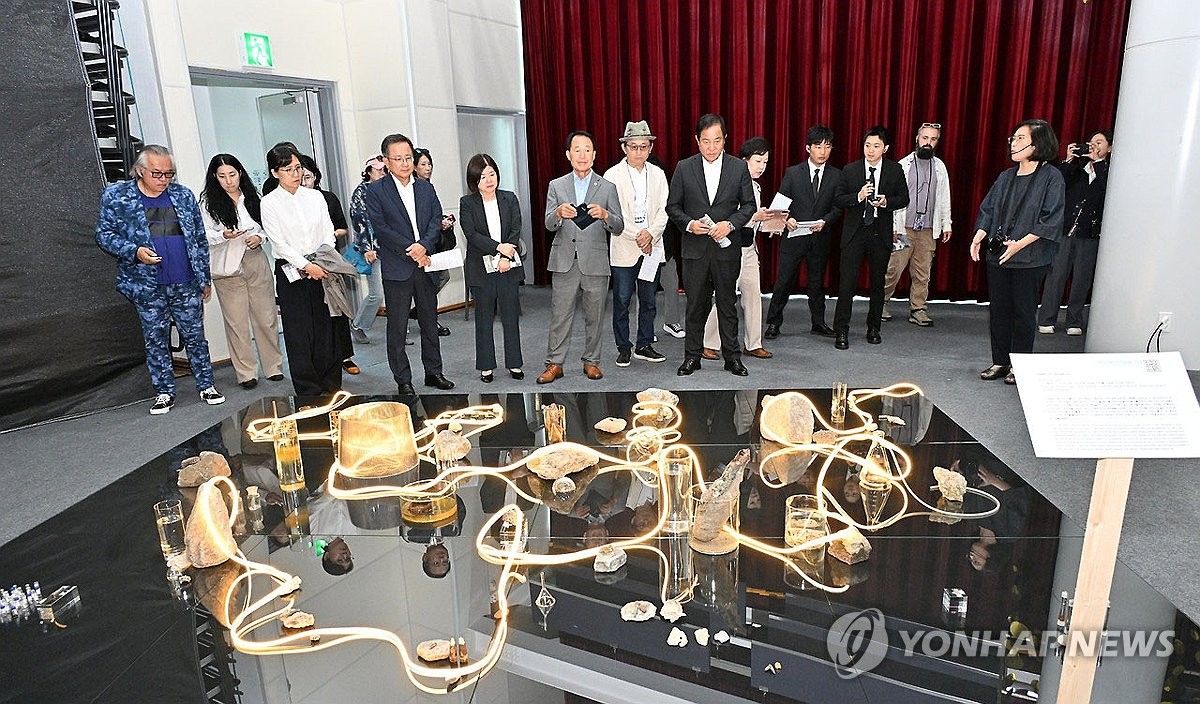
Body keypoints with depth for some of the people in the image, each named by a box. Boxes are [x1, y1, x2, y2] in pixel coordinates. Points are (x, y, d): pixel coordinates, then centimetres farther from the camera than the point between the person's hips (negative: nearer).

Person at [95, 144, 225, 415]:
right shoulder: (116, 196, 1)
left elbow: (200, 239, 11)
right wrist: (134, 251, -16)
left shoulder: (183, 195, 6)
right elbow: (104, 235, 2)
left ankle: (206, 386, 19)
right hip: (147, 286, -1)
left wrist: (205, 278, 10)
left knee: (195, 337, 7)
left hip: (186, 284, 1)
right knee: (156, 341, 8)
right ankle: (164, 392, 19)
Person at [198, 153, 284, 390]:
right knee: (237, 322, 2)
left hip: (256, 262, 2)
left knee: (266, 317, 5)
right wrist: (223, 235, -20)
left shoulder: (252, 197, 9)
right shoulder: (208, 202, 0)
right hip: (227, 267, -2)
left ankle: (274, 367, 17)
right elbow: (204, 235, -1)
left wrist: (259, 237, -3)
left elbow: (265, 226, 18)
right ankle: (246, 373, 11)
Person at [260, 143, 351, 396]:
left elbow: (328, 233, 6)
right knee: (299, 332, 1)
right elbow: (279, 242, -8)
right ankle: (308, 389, 11)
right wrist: (306, 266, -17)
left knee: (327, 327, 6)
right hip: (291, 272, -3)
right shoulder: (269, 203, -2)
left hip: (322, 269, 3)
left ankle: (331, 385, 18)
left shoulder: (315, 196, 9)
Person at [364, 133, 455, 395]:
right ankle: (403, 381, 12)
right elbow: (380, 228, -10)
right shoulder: (376, 191, -2)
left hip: (426, 265, 4)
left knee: (430, 323, 13)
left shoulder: (426, 188, 11)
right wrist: (410, 250, -15)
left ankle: (433, 372, 25)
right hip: (396, 269, -4)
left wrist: (423, 246, -15)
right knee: (397, 328, 2)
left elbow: (436, 220, 3)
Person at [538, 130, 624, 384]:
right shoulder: (556, 186, 8)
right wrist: (559, 213, -23)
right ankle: (554, 363, 11)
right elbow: (549, 224, -1)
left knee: (594, 317, 8)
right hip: (564, 263, 0)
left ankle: (591, 361, 21)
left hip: (595, 262, 0)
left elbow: (619, 227, 1)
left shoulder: (607, 188, 6)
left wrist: (604, 215, -20)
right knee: (560, 315, 2)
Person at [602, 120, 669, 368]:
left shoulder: (658, 174, 9)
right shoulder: (612, 175, -2)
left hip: (652, 247, 3)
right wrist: (637, 237, -13)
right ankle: (623, 348, 13)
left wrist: (650, 234, -13)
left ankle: (644, 346, 20)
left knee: (649, 300, 9)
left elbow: (663, 210, 3)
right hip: (624, 249, -3)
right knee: (622, 301, 2)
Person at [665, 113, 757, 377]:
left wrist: (731, 224, -12)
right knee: (696, 305, 7)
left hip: (726, 248, 0)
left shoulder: (739, 167, 2)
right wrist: (689, 223, -13)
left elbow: (749, 205, 6)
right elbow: (672, 206, 5)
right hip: (695, 249, 0)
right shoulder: (684, 168, 2)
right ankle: (692, 356, 20)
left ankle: (732, 357, 20)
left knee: (727, 304, 9)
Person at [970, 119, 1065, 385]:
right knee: (998, 310, 9)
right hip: (997, 255, 5)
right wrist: (978, 237, -4)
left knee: (1024, 312, 3)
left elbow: (1051, 220, -11)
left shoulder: (1051, 177, -5)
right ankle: (1000, 362, 20)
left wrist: (1020, 244, -18)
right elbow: (988, 210, 12)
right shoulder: (1006, 177, 11)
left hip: (1029, 259, -5)